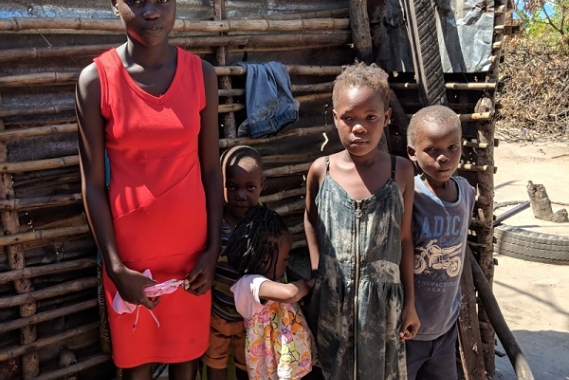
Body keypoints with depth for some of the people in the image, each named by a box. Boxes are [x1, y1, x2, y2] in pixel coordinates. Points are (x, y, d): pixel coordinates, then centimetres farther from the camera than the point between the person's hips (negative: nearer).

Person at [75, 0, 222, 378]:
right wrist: (116, 266, -10)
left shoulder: (201, 73, -3)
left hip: (190, 243, 2)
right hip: (130, 246, -1)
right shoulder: (96, 79, -9)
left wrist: (213, 248, -2)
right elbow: (92, 182, -7)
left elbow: (211, 169, 0)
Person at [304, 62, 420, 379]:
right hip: (332, 300, 0)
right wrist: (316, 270, 5)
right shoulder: (321, 171, -9)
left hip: (383, 301, 0)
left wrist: (410, 302, 4)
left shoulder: (401, 171, -8)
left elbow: (405, 239, -1)